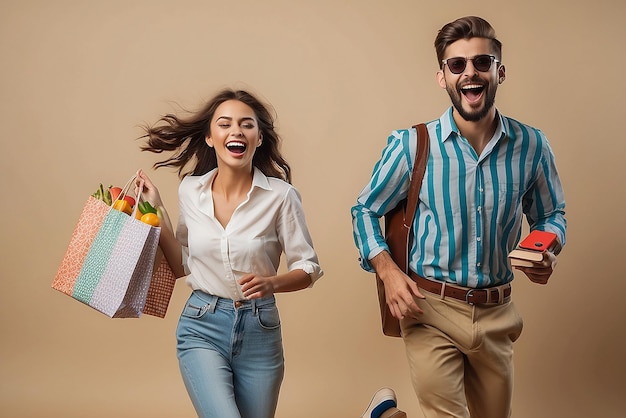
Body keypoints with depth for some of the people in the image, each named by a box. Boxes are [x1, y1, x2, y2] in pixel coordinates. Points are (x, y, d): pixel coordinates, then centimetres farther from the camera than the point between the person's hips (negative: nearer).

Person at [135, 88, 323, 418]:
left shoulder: (280, 195, -11)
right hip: (202, 328, 1)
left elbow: (308, 268, -4)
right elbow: (183, 266, 10)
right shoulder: (190, 190, -1)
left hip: (258, 329, 0)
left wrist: (271, 283, -23)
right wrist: (156, 212, 2)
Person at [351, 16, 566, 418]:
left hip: (498, 313, 4)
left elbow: (550, 215, 11)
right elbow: (366, 210, 2)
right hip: (430, 311, -3)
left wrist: (548, 252, -10)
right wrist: (388, 271, -13)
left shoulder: (532, 146, -3)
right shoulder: (411, 145, -8)